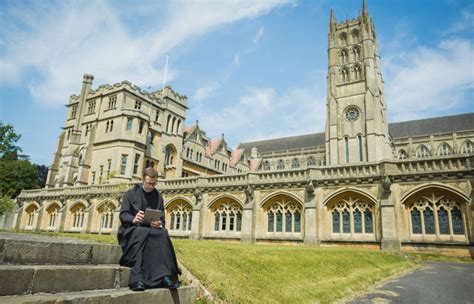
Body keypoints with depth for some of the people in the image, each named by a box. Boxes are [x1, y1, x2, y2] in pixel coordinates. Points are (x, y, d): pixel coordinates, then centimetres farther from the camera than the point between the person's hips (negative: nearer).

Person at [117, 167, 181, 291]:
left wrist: (159, 224, -18)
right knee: (142, 234, -38)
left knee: (163, 233, -32)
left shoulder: (158, 196, 14)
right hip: (131, 229, -2)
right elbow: (123, 215, -4)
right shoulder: (131, 193, 6)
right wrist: (133, 219, -28)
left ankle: (164, 276, -36)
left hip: (151, 230, 2)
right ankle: (137, 278, -41)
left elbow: (162, 218, 8)